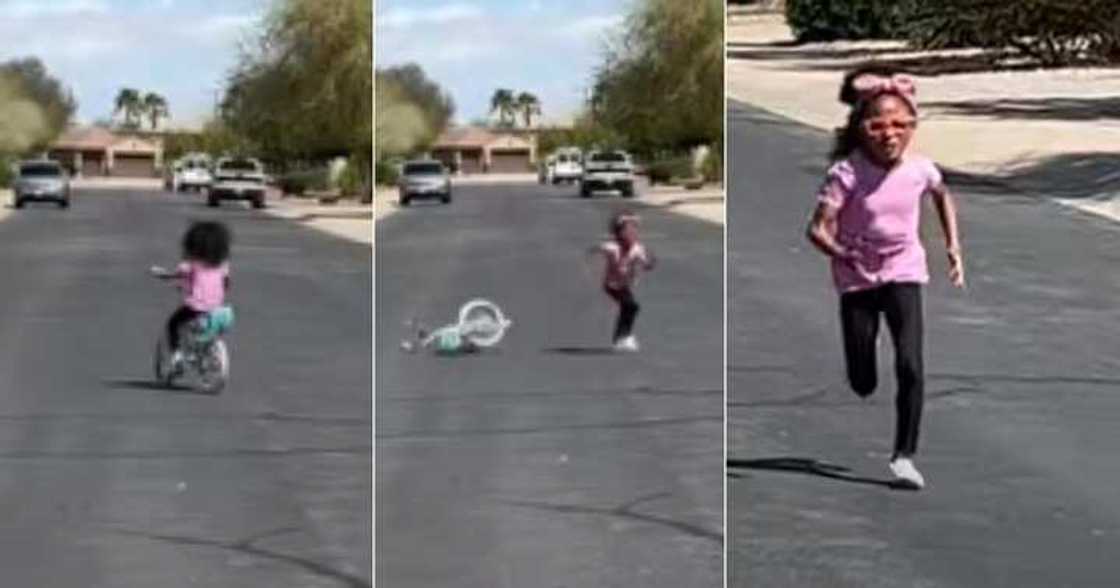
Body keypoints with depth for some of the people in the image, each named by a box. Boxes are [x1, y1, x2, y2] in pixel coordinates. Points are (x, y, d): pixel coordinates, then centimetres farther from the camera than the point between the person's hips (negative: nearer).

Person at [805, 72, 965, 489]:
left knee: (910, 367, -17)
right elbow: (818, 228, -21)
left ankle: (904, 456, -5)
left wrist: (953, 245, 11)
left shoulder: (920, 169, -8)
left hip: (903, 272, 1)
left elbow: (943, 197, 16)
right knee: (862, 383, 5)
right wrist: (843, 254, -36)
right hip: (858, 279, -1)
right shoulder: (846, 172, -18)